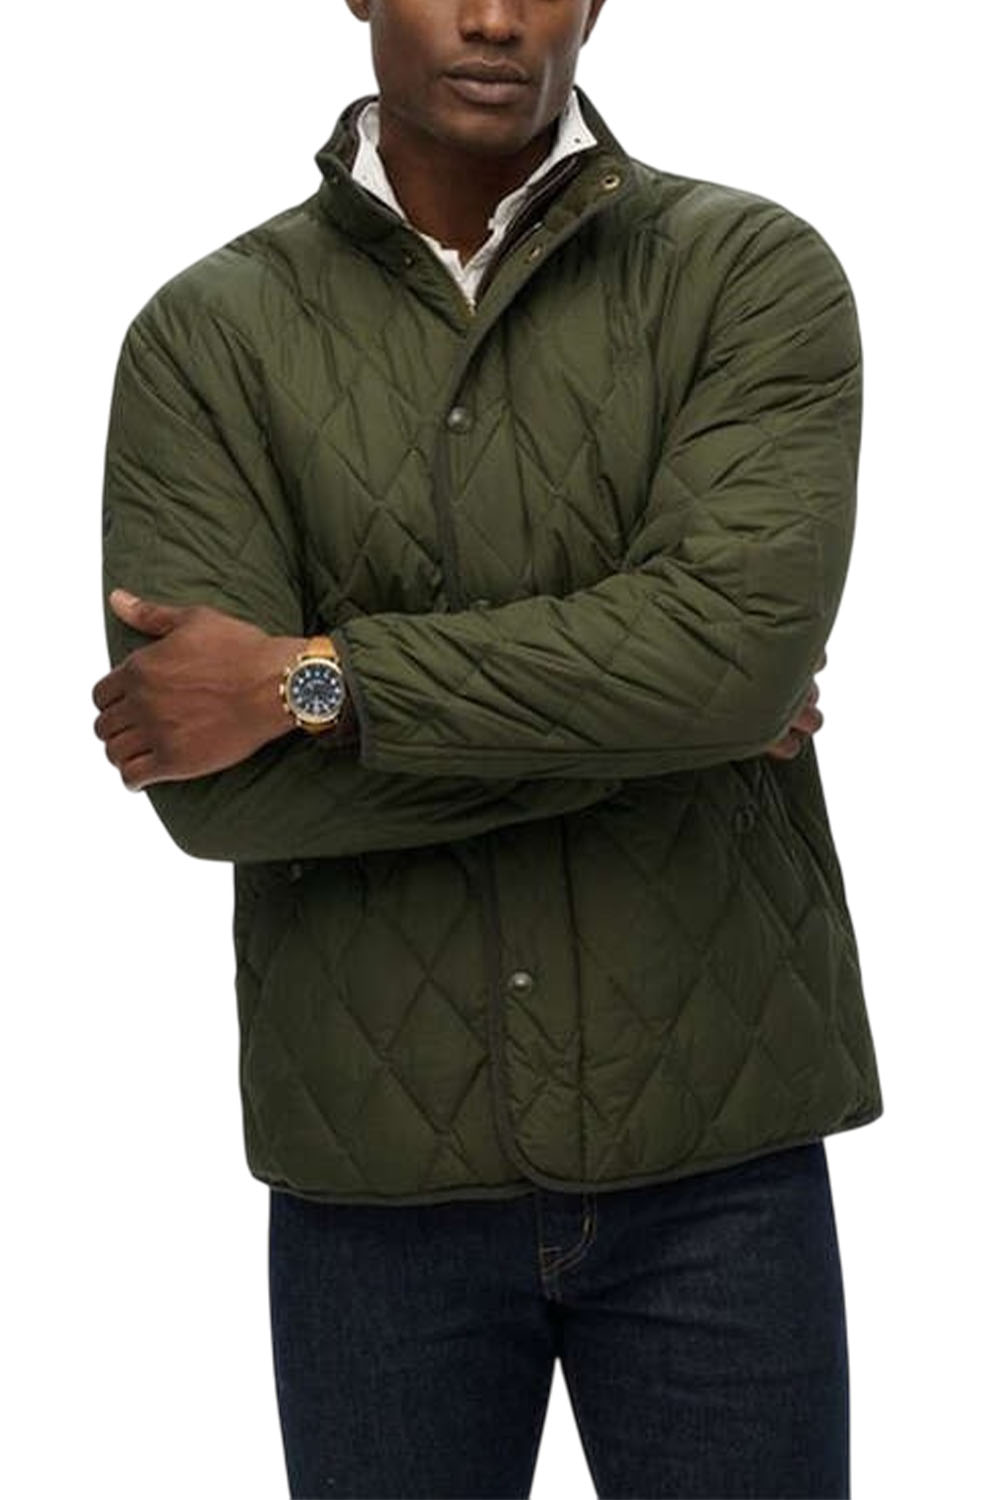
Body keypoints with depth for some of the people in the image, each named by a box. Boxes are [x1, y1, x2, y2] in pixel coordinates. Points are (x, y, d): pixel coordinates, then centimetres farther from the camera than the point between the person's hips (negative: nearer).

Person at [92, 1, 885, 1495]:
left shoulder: (757, 273, -3)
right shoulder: (206, 335, -1)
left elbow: (742, 637, -19)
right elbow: (212, 788, -12)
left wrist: (315, 679, -17)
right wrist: (644, 723, -13)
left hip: (717, 1153, 0)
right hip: (378, 1170, 1)